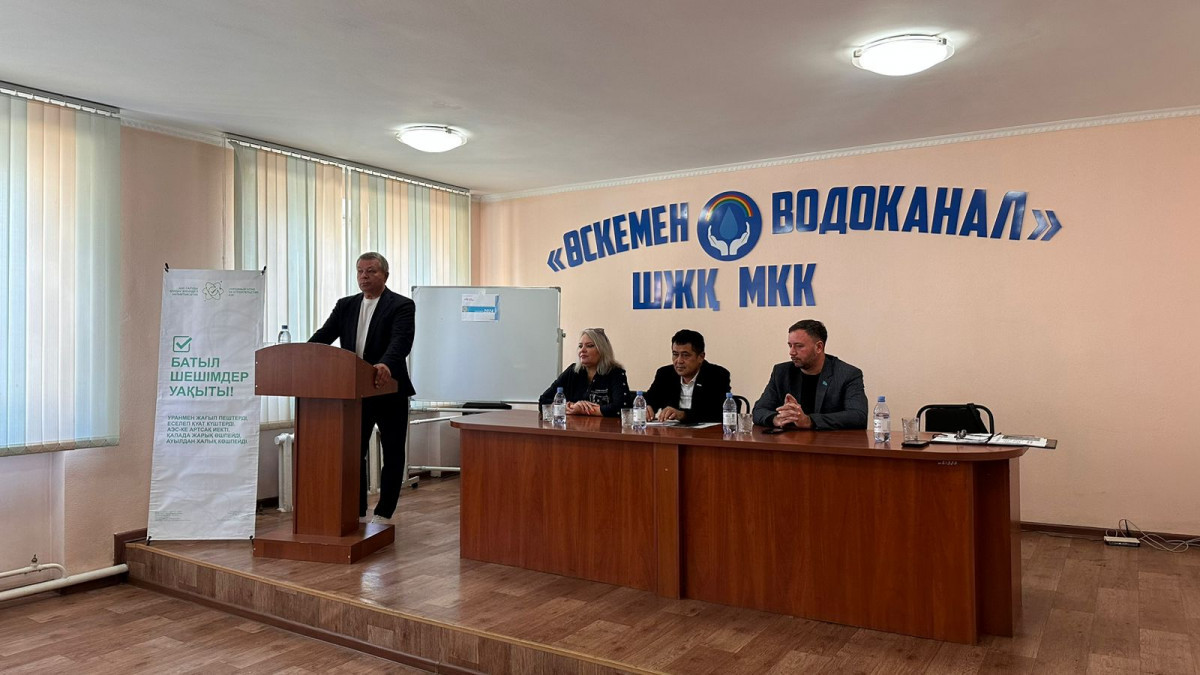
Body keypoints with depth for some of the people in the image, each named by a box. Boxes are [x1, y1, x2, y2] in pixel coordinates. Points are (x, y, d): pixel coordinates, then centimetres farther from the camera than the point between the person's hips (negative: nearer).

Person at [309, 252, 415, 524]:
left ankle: (383, 514, 17)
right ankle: (356, 512, 22)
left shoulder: (402, 305, -7)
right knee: (353, 453, 10)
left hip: (389, 391, -5)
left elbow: (401, 340, -23)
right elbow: (323, 336, 2)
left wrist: (386, 364, -42)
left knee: (392, 455, 5)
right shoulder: (345, 305, 10)